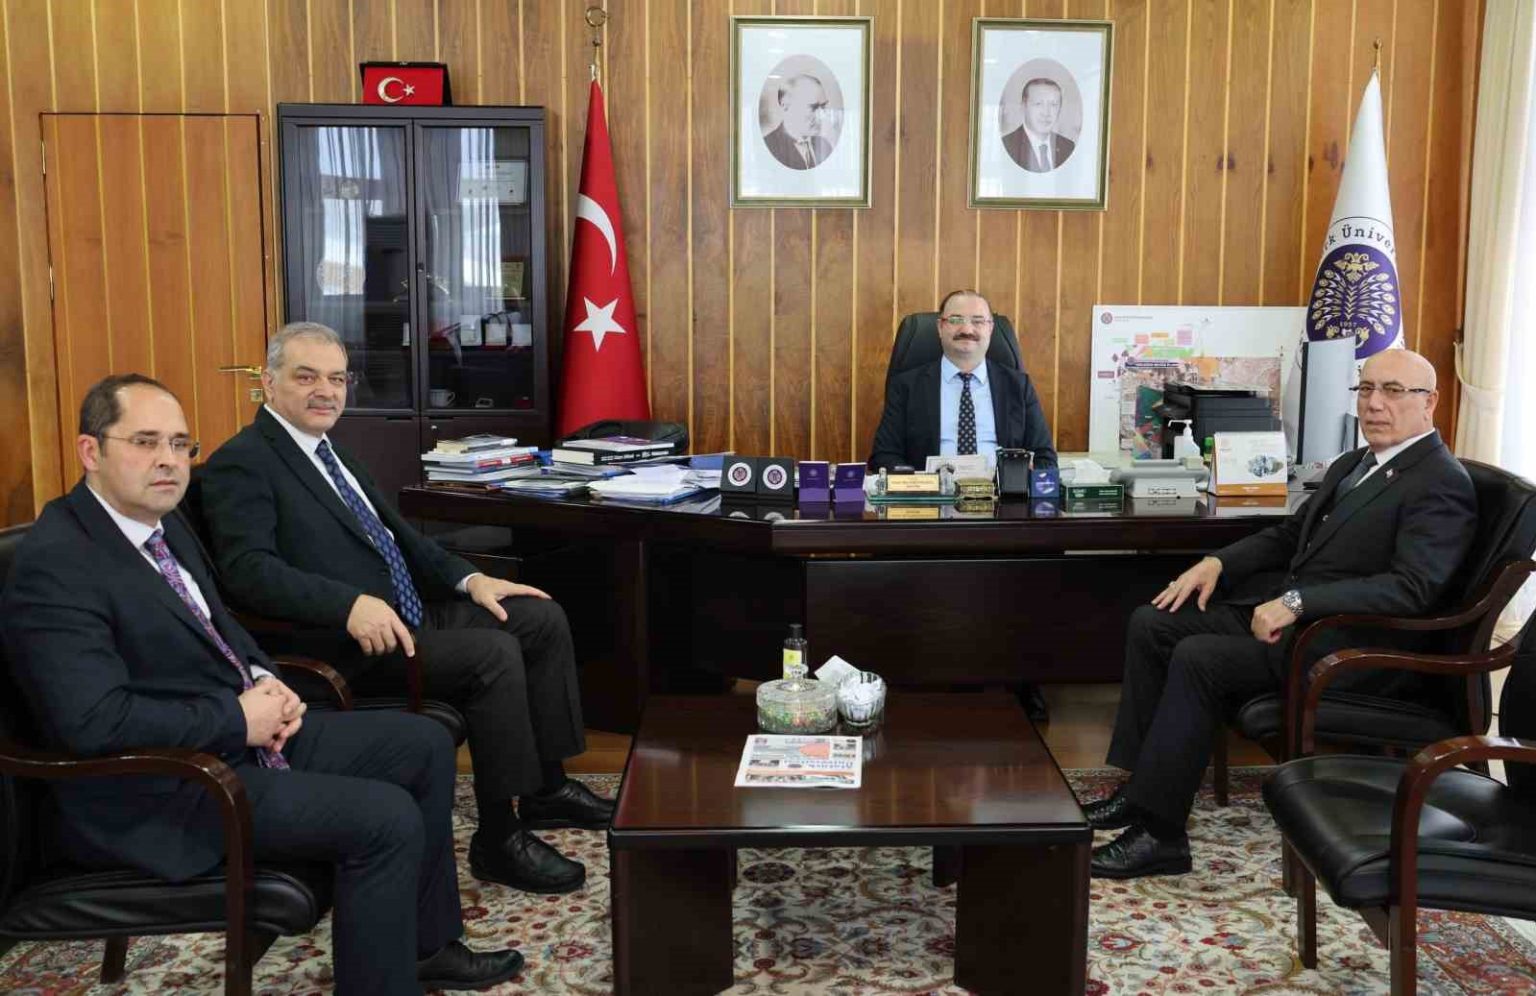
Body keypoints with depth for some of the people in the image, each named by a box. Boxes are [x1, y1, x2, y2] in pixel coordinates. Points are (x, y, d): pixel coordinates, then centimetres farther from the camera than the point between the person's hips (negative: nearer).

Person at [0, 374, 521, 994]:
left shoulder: (163, 522, 8)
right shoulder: (55, 564, -21)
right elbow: (93, 720, -29)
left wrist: (264, 681, 1)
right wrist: (239, 721, -20)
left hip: (245, 733, 10)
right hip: (165, 791, -10)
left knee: (425, 745, 9)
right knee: (387, 819, -22)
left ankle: (425, 944, 22)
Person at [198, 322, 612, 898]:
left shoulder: (327, 451, 19)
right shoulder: (241, 464, -9)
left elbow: (395, 533, 24)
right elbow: (248, 570, -22)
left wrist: (468, 579, 8)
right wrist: (352, 604, -35)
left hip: (410, 614, 10)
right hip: (344, 643, -10)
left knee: (542, 619, 2)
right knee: (494, 653, -26)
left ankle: (546, 790, 11)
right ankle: (499, 840, -15)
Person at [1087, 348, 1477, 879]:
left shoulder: (1442, 484, -12)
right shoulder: (1352, 465, 17)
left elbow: (1410, 587, -24)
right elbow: (1289, 533, 23)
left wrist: (1296, 602, -29)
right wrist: (1217, 562, 5)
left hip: (1353, 648, -9)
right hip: (1285, 609, 10)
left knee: (1197, 658, -26)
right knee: (1151, 623, -1)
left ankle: (1159, 830, -18)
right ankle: (1144, 783, 3)